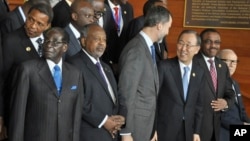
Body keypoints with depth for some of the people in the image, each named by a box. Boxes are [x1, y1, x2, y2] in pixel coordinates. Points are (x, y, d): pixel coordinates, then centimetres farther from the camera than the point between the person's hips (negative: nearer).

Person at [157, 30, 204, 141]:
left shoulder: (199, 72, 6)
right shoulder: (164, 67, -8)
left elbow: (198, 104, 10)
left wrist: (196, 131, 6)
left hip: (188, 131, 4)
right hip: (165, 130, -4)